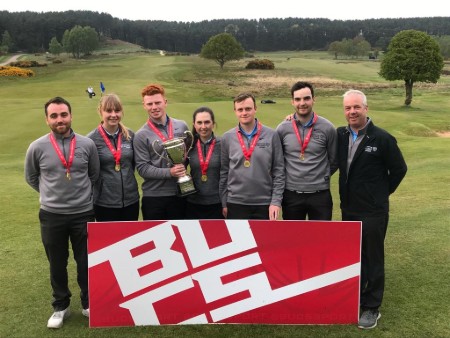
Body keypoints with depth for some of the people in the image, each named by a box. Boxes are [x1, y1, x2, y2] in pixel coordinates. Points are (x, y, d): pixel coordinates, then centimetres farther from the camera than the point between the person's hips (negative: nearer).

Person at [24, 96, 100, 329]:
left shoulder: (87, 144, -4)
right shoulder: (37, 147, -6)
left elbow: (94, 174, 11)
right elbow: (31, 178, 10)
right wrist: (50, 194, 11)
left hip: (83, 214, 0)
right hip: (51, 216, 0)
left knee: (86, 263, 12)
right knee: (57, 264, 14)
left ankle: (88, 303, 32)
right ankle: (60, 306, 33)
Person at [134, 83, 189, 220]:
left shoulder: (182, 126, 4)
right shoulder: (141, 135, -7)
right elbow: (142, 168, -10)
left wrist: (182, 167, -5)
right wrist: (169, 172, -20)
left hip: (179, 193, 3)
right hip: (153, 196, -3)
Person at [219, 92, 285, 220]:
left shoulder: (271, 135, -2)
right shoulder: (227, 138, 1)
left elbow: (279, 171, -1)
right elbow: (223, 173, 5)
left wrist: (276, 201, -6)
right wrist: (223, 203, 3)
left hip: (264, 203, 0)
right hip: (236, 203, 1)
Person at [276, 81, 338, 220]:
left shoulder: (327, 128, -4)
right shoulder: (282, 129, -2)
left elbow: (334, 161, 7)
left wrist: (321, 177, 6)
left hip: (320, 195, -1)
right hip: (291, 195, 1)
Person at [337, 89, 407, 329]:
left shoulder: (382, 138, -14)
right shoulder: (340, 135, 0)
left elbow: (399, 169, -4)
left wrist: (381, 193, 3)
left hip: (373, 211, -5)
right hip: (348, 209, 5)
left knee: (372, 259, 8)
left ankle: (372, 308, 23)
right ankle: (354, 297, 36)